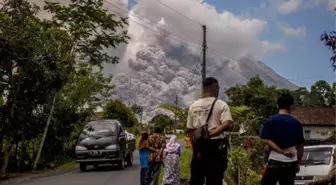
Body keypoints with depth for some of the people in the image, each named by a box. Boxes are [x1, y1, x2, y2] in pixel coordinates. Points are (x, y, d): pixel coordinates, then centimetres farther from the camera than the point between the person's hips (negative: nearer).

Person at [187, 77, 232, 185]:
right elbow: (226, 124, -19)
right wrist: (210, 134, -20)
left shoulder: (193, 106, 9)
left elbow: (190, 129, 10)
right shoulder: (221, 105, -3)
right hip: (216, 145, -4)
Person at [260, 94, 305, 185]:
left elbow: (267, 140, -11)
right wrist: (298, 161, 18)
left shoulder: (271, 120, -2)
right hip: (291, 162, 3)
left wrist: (282, 152, -13)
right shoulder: (296, 123, 4)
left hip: (275, 160, -2)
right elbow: (300, 145, 8)